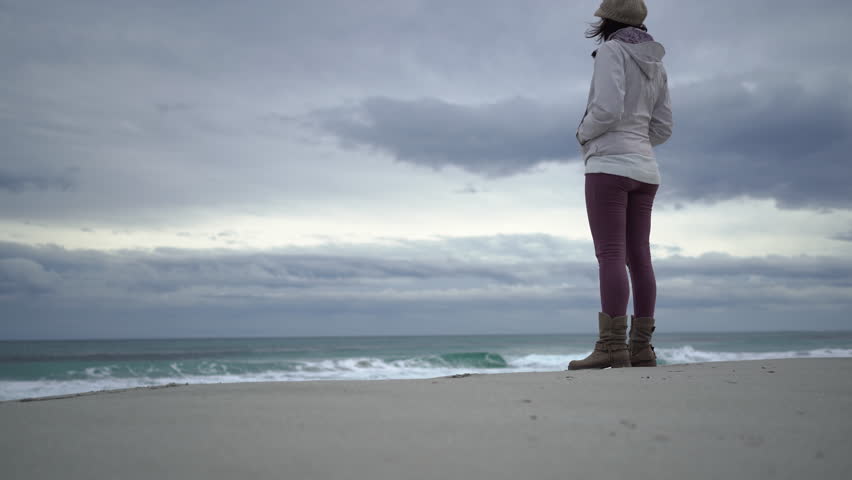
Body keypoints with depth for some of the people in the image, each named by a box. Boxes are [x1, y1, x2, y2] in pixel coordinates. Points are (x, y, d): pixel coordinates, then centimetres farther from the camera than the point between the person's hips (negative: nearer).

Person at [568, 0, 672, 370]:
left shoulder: (611, 51, -5)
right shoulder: (655, 64, 18)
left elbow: (607, 109, -17)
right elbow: (662, 127, 16)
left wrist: (583, 134, 1)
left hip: (609, 167, -8)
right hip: (644, 170, 8)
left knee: (609, 255, -13)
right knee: (638, 257, 4)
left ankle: (612, 347, -19)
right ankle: (641, 349, 2)